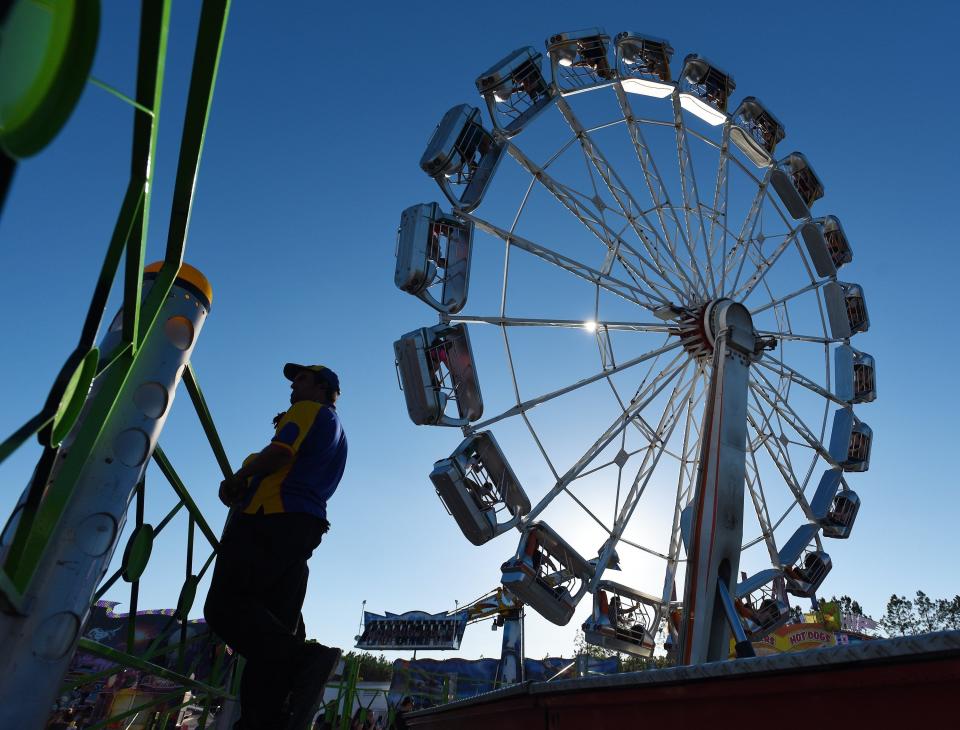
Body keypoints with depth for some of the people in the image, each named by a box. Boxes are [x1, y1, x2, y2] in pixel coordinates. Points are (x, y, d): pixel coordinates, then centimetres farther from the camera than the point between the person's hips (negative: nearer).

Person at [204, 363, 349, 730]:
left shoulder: (309, 409, 6)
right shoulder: (337, 432, 33)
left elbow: (281, 452, -12)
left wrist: (238, 477, 3)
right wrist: (243, 488, 15)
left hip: (271, 519, -9)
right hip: (306, 526, 9)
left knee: (225, 606, -17)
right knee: (270, 626, 2)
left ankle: (304, 658, -31)